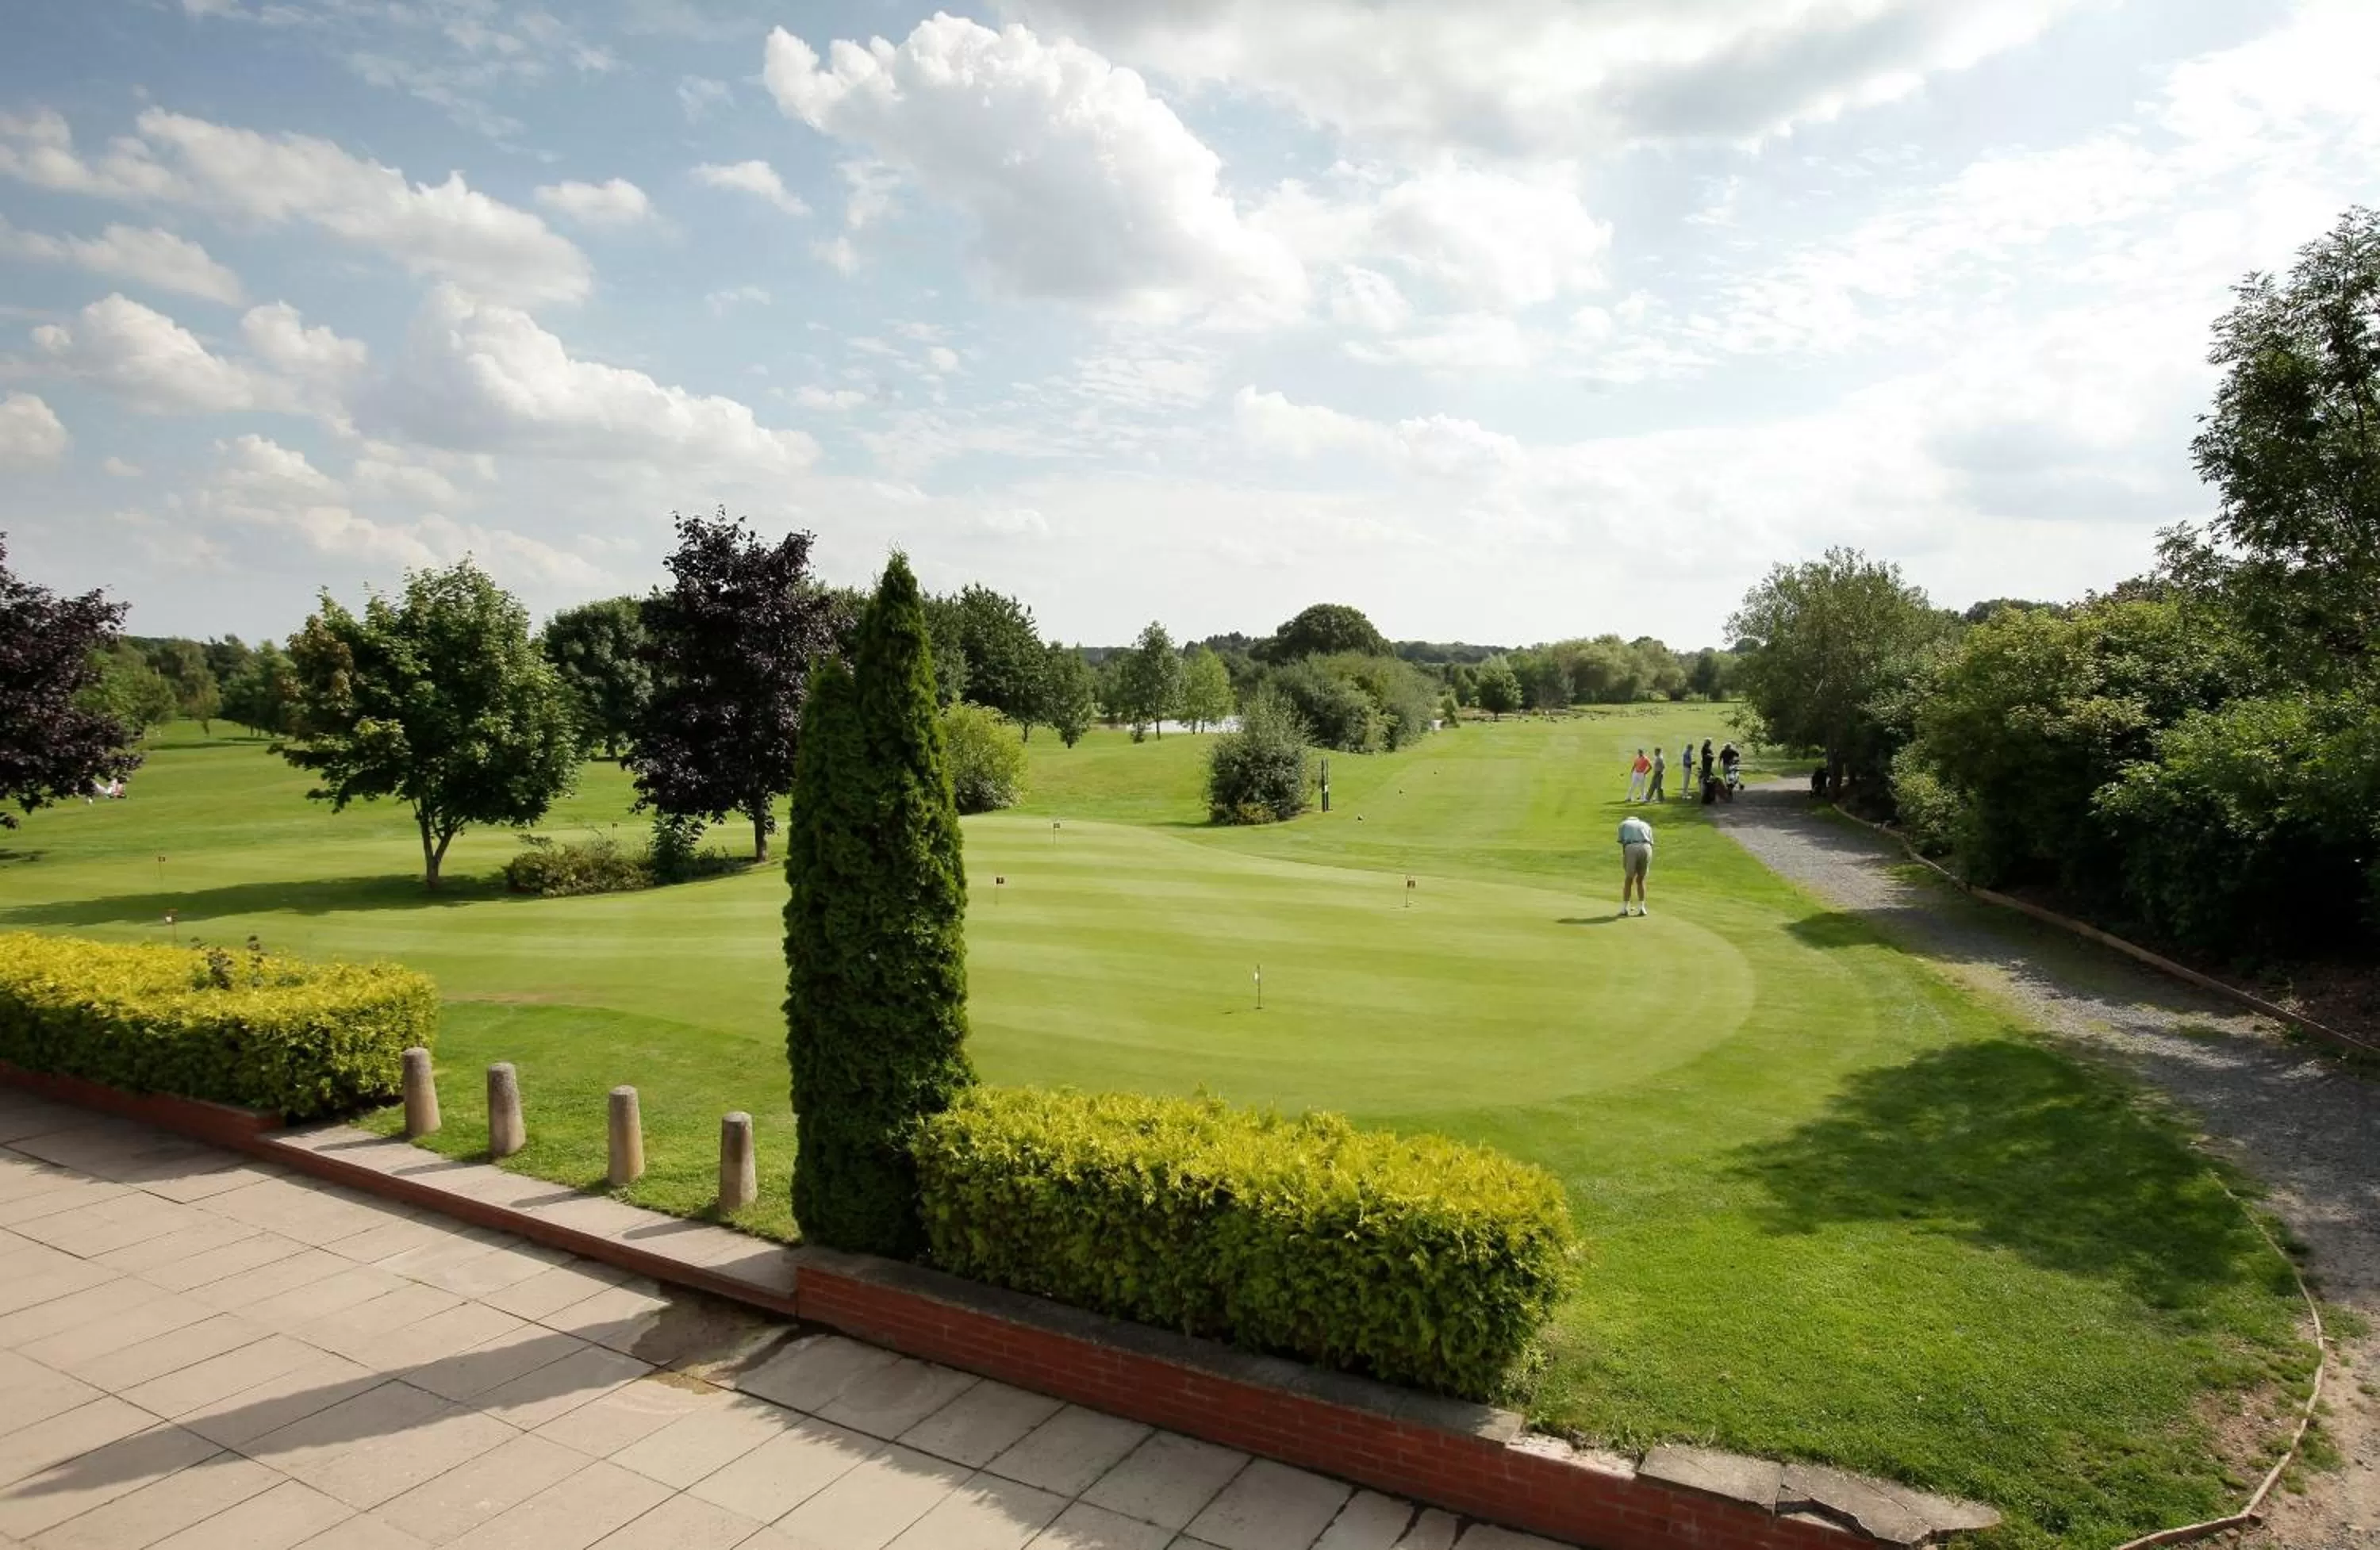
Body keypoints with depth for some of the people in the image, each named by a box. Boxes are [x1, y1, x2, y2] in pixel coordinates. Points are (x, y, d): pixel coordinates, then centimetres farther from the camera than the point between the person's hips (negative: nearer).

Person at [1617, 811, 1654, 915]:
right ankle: (1641, 908, 13)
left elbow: (1622, 844, 14)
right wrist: (1649, 866, 23)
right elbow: (1650, 843, 22)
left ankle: (1624, 908, 15)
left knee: (1628, 880, 15)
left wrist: (1624, 864, 14)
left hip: (1631, 849, -2)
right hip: (1646, 848, 2)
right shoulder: (1646, 825, 32)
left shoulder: (1623, 824, 25)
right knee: (1640, 880, 19)